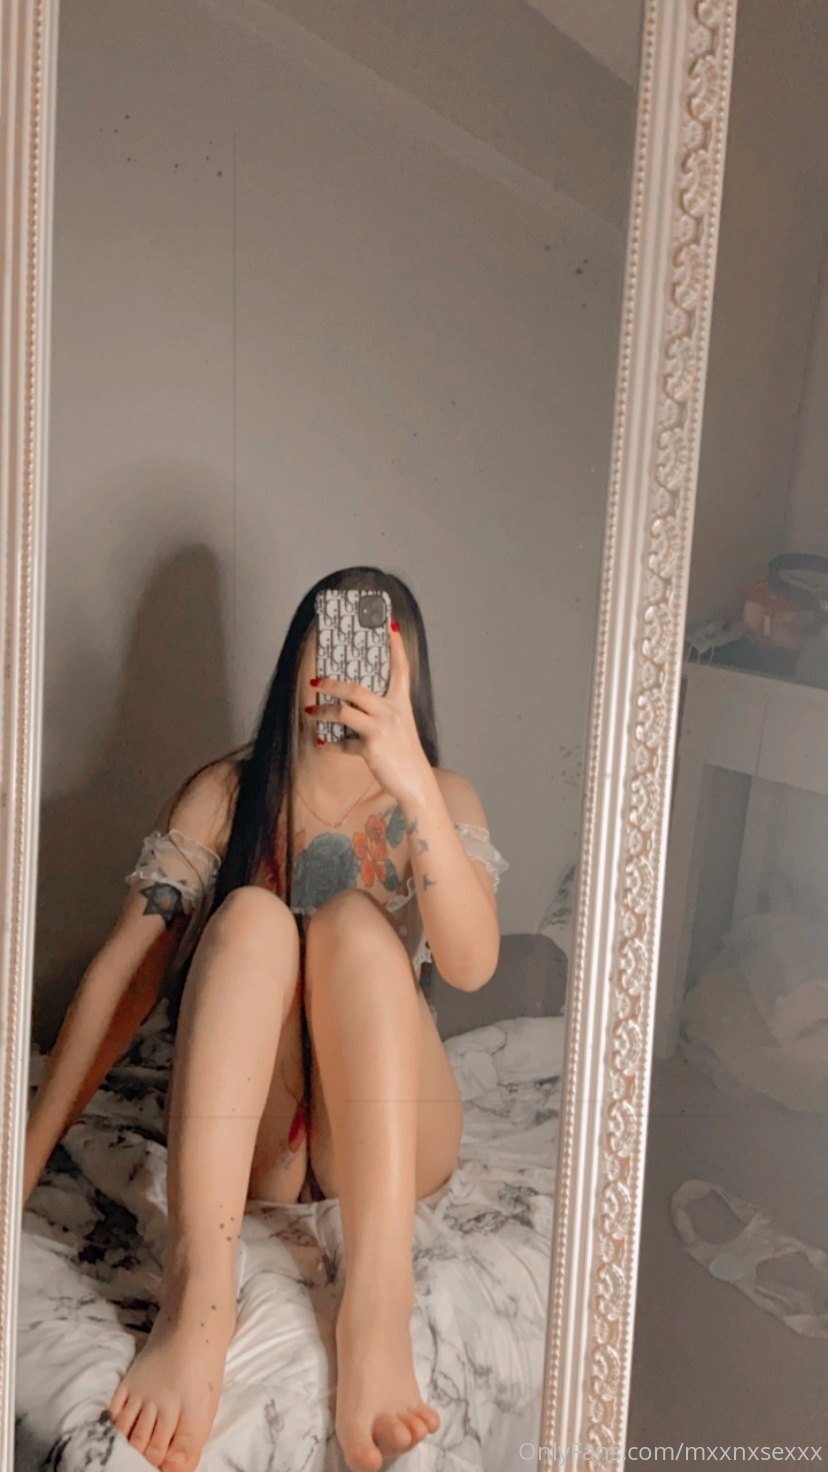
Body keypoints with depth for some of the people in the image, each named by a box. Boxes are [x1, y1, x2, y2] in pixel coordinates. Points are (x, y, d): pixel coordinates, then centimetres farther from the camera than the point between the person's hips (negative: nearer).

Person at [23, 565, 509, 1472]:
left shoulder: (441, 798, 2)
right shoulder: (223, 795, 2)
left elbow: (471, 965, -17)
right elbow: (123, 973, -6)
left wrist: (410, 779, -30)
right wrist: (29, 1156, -14)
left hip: (387, 1139, 0)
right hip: (240, 1141, 0)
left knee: (355, 919, -28)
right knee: (249, 915, -27)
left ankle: (377, 1311, -43)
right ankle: (196, 1295, -42)